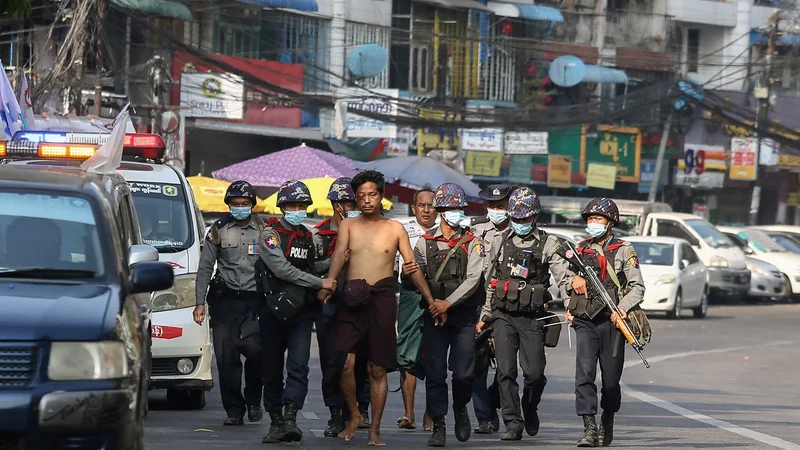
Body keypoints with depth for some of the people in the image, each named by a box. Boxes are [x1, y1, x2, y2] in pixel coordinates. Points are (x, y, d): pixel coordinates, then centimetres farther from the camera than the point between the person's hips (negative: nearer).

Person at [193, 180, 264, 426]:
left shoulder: (263, 230, 8)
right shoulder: (218, 230, 8)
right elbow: (205, 267, 8)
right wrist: (200, 302, 2)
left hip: (255, 300, -1)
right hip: (225, 299, 1)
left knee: (255, 350, -15)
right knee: (226, 355, -3)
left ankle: (253, 401, 8)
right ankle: (234, 409, 5)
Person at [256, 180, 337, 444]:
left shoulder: (311, 239, 13)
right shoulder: (270, 235, -5)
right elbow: (282, 269, -17)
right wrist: (320, 282, -17)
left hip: (301, 312, 3)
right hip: (273, 310, -3)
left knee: (298, 366, -13)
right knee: (272, 370, 4)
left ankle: (290, 419, -22)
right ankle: (276, 422, 13)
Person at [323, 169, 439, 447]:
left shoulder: (395, 229, 9)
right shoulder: (348, 226, 11)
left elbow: (413, 268, 7)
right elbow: (339, 255, -6)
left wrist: (431, 301, 0)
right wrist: (328, 284, -24)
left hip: (382, 299, -1)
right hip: (351, 300, 1)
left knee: (377, 369, 1)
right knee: (344, 363, -11)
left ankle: (375, 430, 9)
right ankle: (354, 416, 11)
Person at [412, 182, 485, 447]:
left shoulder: (472, 243, 3)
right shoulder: (426, 242, 7)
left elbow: (473, 279, -7)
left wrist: (449, 303, -18)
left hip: (464, 315, -1)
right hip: (434, 315, 1)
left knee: (464, 373, -5)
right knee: (435, 373, -3)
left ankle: (460, 409, 24)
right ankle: (438, 427, 4)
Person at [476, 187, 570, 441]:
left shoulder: (548, 244, 2)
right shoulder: (499, 241, 11)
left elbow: (563, 278, -5)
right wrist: (484, 317, 18)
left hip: (533, 318, -2)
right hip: (503, 316, 2)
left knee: (534, 373, -3)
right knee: (506, 372, -7)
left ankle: (530, 409, 27)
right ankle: (513, 424, -3)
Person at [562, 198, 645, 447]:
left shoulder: (624, 251, 3)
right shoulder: (579, 251, 13)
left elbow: (638, 287, -1)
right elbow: (567, 282, 23)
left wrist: (622, 308, -15)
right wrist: (569, 307, 5)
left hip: (612, 323, -2)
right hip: (585, 323, 2)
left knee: (611, 379, 4)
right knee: (584, 373, -15)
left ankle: (607, 425, 26)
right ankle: (589, 429, -19)